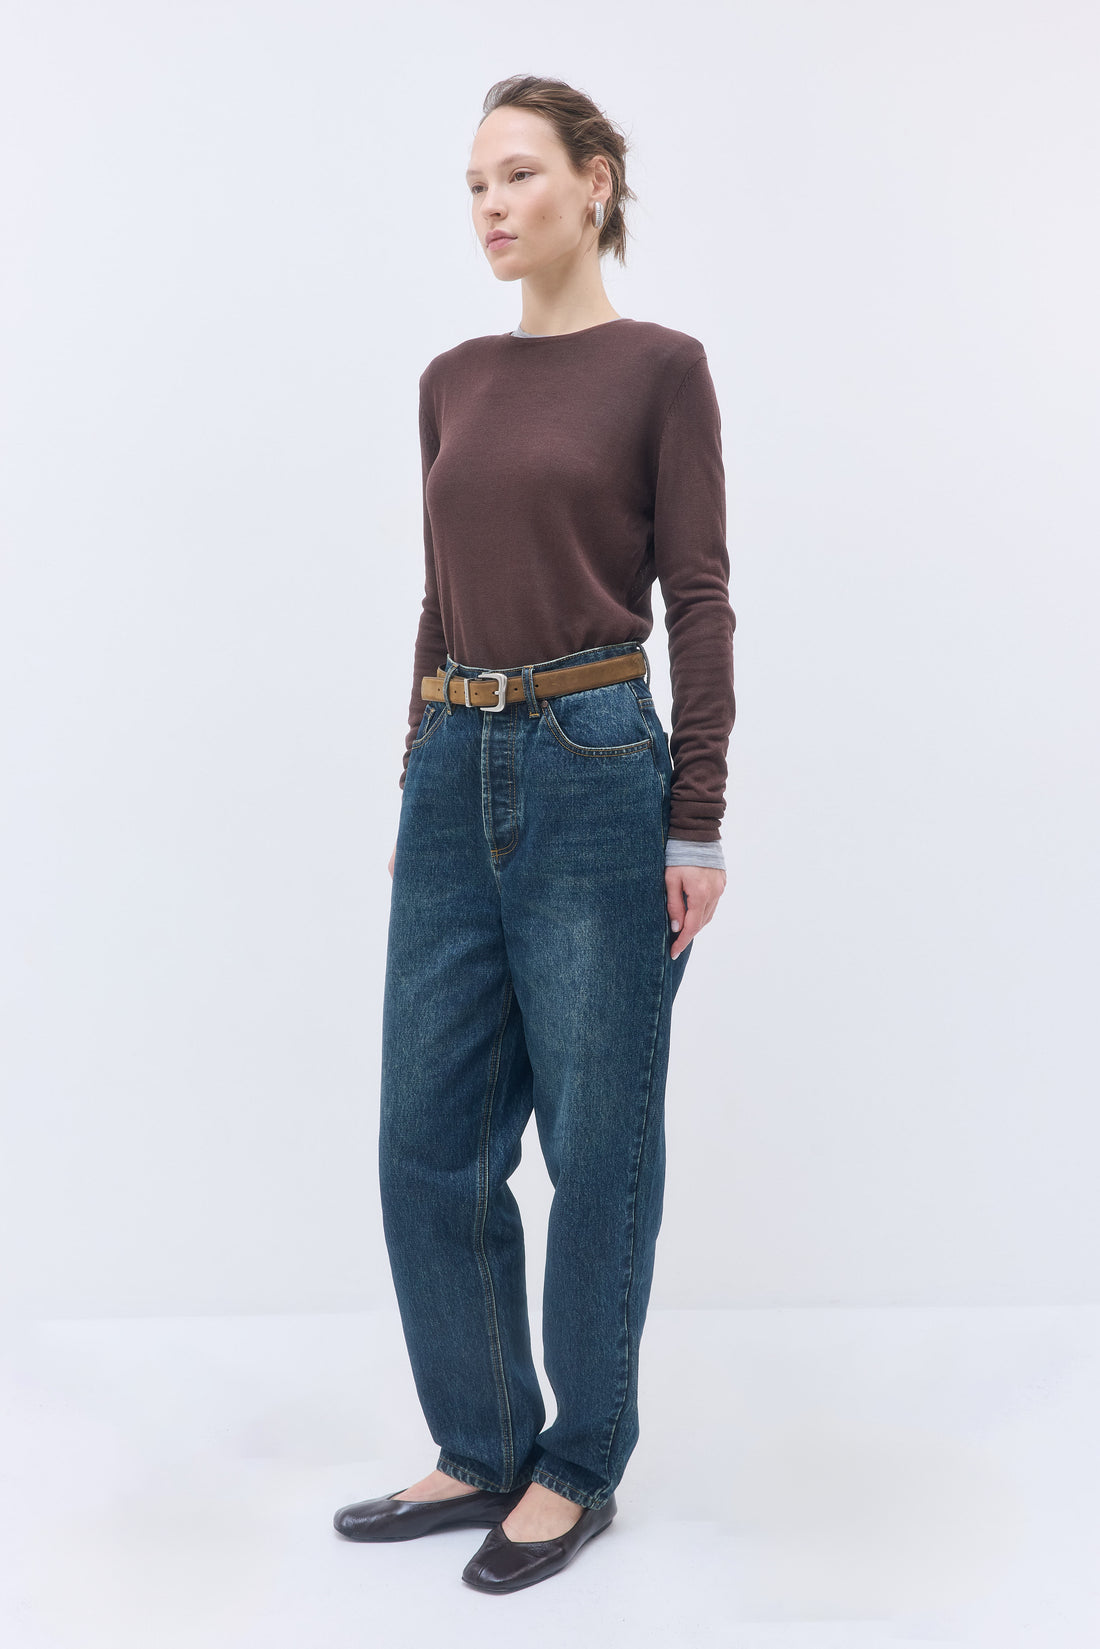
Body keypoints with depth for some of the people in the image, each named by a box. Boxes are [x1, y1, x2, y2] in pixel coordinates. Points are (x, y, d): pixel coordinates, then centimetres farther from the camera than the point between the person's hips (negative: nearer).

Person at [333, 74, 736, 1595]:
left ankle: (580, 1466, 24)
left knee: (597, 1143, 6)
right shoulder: (452, 382, 14)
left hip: (598, 768, -6)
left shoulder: (660, 367, -2)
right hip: (457, 773, 6)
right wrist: (421, 781, 15)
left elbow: (698, 601, -6)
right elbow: (442, 596, 16)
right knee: (431, 1140, 9)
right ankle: (481, 1448, 27)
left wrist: (698, 824, -10)